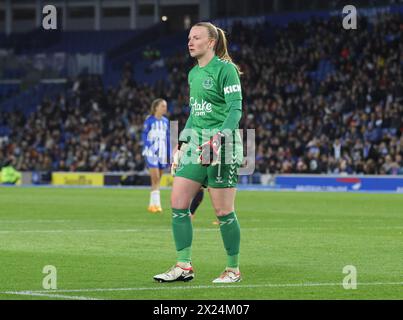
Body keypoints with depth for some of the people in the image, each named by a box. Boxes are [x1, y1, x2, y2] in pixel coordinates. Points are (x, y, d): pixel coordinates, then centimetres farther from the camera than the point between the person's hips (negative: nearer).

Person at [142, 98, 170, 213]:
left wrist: (169, 155, 13)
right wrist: (149, 148, -18)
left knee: (157, 180, 8)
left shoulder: (165, 121, 11)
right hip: (152, 152, -6)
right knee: (155, 178, -13)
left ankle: (152, 205, 14)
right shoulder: (149, 120, -5)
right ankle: (156, 204, -12)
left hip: (162, 153, 6)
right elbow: (144, 136, -4)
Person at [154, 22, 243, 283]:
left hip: (222, 145, -8)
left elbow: (236, 108, -14)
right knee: (178, 203, -1)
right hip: (196, 143, 8)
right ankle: (184, 266, 4)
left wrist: (219, 137, -25)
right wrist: (183, 140, 20)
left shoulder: (225, 69, -9)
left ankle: (234, 269, 9)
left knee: (223, 210, -3)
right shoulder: (193, 73, 16)